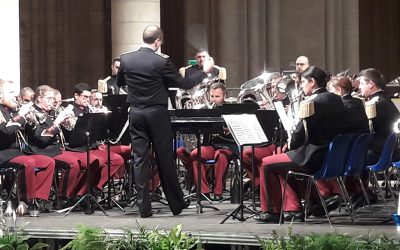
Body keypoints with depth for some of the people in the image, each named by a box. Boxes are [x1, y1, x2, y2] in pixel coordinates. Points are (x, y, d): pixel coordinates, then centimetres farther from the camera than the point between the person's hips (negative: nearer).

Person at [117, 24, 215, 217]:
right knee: (165, 159, 6)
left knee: (140, 159, 4)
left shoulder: (126, 59, -1)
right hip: (157, 114, -3)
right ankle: (176, 204, 15)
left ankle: (144, 207, 2)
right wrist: (205, 71, 6)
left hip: (136, 114, 3)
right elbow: (184, 84, -7)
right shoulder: (161, 62, -13)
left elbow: (120, 83, 15)